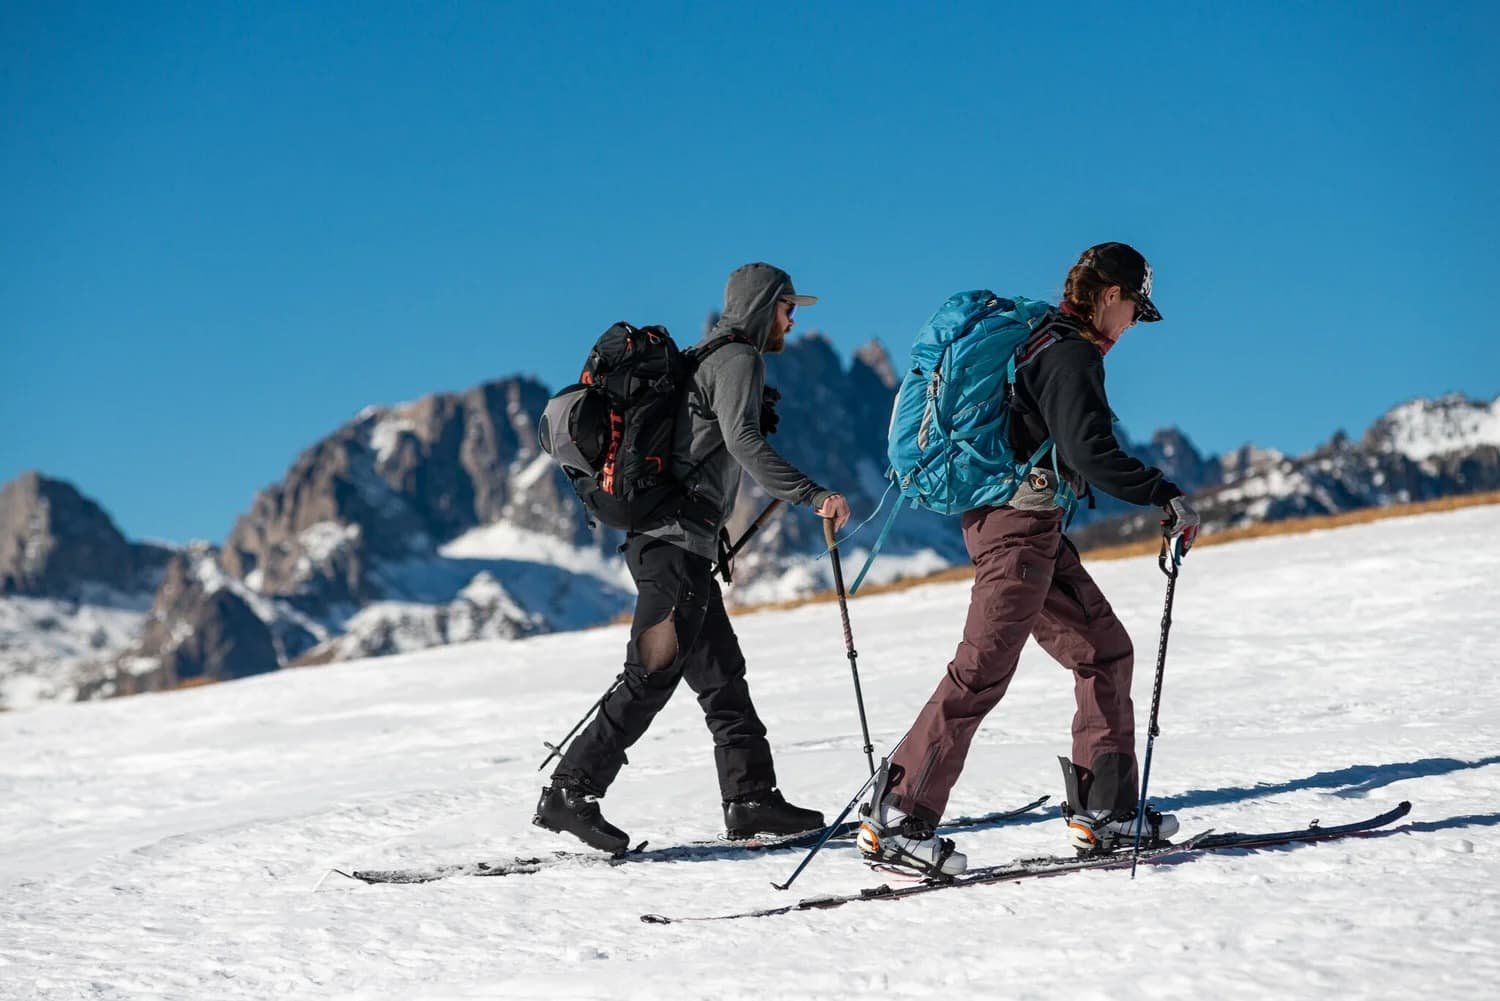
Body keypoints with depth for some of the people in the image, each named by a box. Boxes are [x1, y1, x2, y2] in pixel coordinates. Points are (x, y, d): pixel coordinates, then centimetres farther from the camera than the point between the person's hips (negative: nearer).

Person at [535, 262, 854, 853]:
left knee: (721, 672, 9)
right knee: (652, 676, -12)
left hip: (662, 539, 11)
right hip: (679, 543, -11)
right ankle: (571, 793, -12)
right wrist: (813, 496, -29)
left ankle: (751, 798, 10)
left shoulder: (703, 358, 23)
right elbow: (743, 440, -23)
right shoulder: (737, 358, -7)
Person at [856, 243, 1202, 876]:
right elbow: (1090, 451, -25)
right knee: (983, 669, -14)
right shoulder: (1071, 355, -13)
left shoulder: (1041, 341, 17)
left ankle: (1102, 809, 14)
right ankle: (895, 821, -15)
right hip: (1019, 522, -11)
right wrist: (1165, 496, -19)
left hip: (1029, 525, 11)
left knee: (1105, 650, 13)